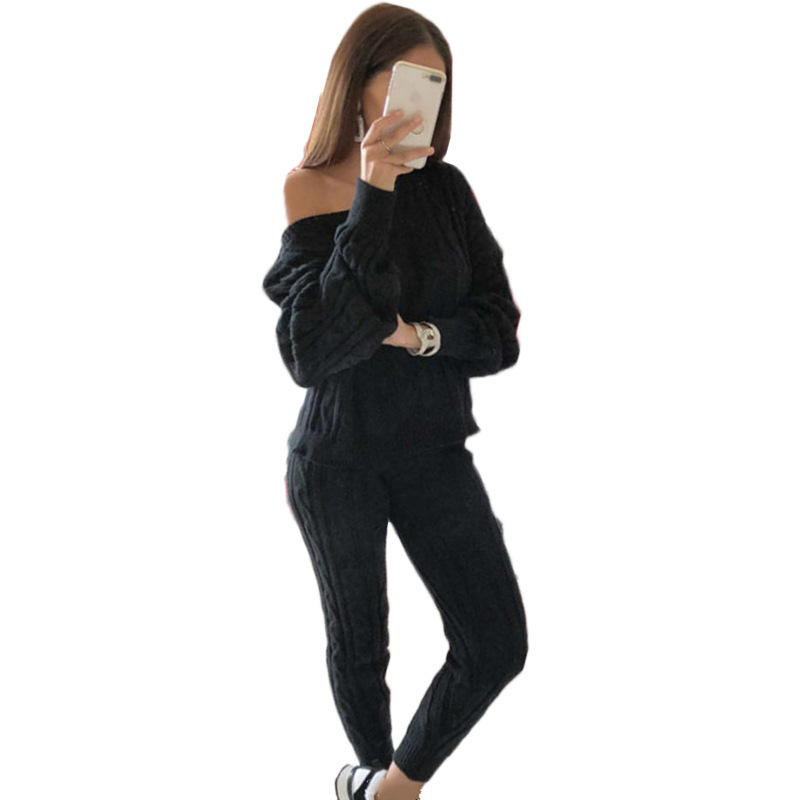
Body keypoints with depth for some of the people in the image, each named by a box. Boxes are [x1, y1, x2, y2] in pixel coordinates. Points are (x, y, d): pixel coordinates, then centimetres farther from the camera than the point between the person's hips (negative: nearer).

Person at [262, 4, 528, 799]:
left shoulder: (445, 190, -3)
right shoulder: (307, 196, -11)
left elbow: (501, 331, -3)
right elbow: (312, 353, -26)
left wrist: (419, 334, -22)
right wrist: (373, 195, -31)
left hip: (434, 449, 3)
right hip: (339, 457, -3)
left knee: (497, 643, -5)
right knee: (359, 646, 12)